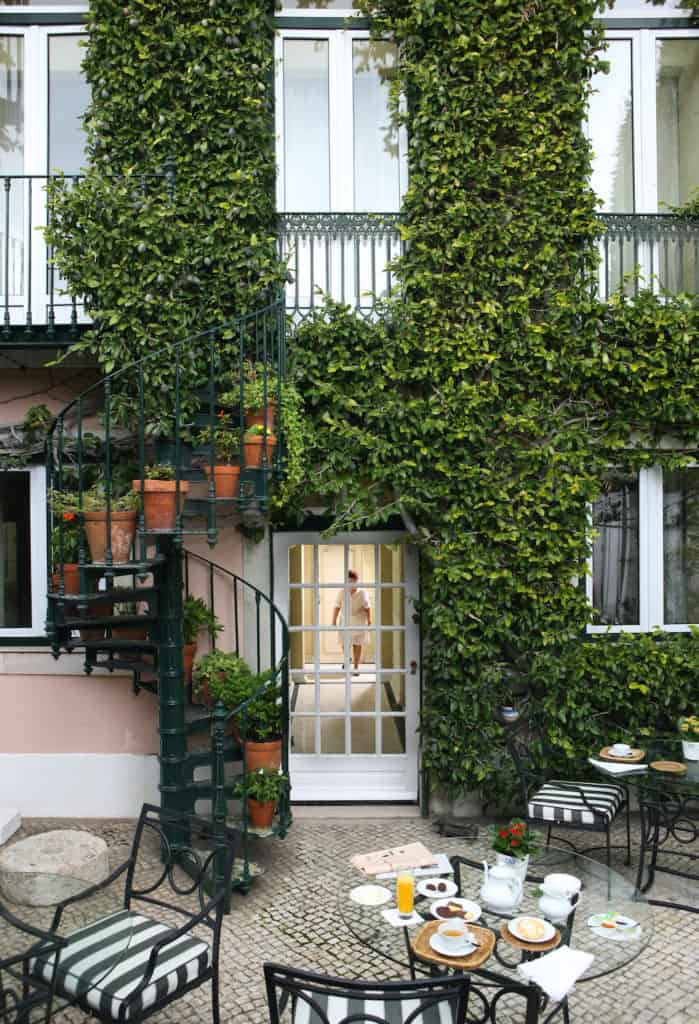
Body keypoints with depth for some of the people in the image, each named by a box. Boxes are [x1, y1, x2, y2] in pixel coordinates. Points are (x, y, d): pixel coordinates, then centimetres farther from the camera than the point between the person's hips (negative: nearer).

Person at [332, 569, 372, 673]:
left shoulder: (363, 592, -6)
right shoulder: (341, 592, -5)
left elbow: (367, 607, -3)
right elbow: (337, 607, -4)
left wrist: (369, 620, -8)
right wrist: (334, 621, -6)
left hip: (359, 623, -1)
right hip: (346, 622, 1)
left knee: (357, 645, 2)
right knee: (344, 644, 2)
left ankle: (356, 667, 14)